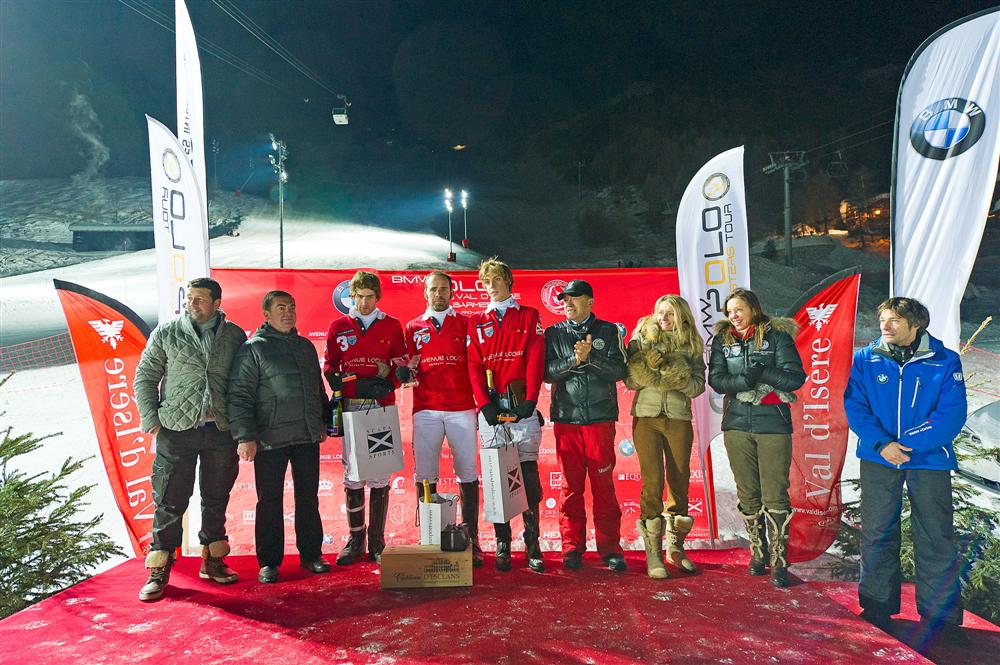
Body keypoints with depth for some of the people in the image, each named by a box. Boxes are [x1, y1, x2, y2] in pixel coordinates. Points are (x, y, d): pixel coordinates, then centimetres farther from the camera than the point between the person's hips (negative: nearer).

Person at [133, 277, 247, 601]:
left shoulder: (234, 335, 5)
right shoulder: (166, 333, 2)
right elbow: (145, 378, 4)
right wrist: (152, 421, -4)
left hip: (221, 431, 2)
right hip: (176, 430, -1)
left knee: (216, 499, 12)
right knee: (170, 501, 2)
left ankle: (213, 561, 26)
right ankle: (159, 570, 13)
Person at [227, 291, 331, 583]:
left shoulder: (305, 345, 14)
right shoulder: (253, 348, -4)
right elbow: (239, 395, -9)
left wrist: (322, 422, 18)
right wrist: (245, 436, -15)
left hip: (307, 437, 5)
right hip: (270, 439, -5)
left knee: (308, 497, 11)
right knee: (270, 501, 4)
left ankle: (311, 554, 22)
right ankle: (269, 562, 15)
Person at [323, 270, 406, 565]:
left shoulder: (392, 326, 9)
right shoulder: (338, 326, 10)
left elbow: (402, 364, 8)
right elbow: (329, 365, 8)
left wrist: (388, 385, -12)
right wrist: (356, 386, -9)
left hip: (382, 407, 0)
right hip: (351, 407, 1)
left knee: (380, 474, 1)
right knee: (352, 474, 2)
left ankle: (377, 542, 11)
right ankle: (355, 540, 14)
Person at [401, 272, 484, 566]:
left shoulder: (464, 323, 11)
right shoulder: (413, 327, 14)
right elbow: (409, 366, 11)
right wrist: (406, 372, -11)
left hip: (461, 408, -1)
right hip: (425, 410, 1)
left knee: (468, 475, 0)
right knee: (425, 477, -1)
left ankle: (471, 539, 7)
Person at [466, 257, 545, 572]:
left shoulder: (530, 316, 11)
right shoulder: (476, 323, 15)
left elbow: (535, 360, 1)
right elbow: (474, 367, 6)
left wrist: (530, 400, -11)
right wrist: (485, 404, -8)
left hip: (522, 405, -1)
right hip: (491, 407, 2)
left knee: (529, 474, -3)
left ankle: (532, 544, 4)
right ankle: (502, 544, 9)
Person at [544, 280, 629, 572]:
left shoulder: (609, 331, 9)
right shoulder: (553, 334, 11)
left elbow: (619, 370, -2)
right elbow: (547, 372, 0)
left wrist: (591, 356, -13)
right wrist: (574, 359, -13)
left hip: (601, 418, -1)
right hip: (565, 419, 1)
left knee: (603, 485, 1)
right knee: (571, 486, 4)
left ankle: (610, 548, 11)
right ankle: (572, 547, 14)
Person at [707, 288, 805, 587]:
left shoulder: (777, 336, 0)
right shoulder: (722, 340, 9)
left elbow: (795, 377, -7)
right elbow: (716, 379, -2)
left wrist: (761, 373, -15)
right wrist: (748, 380, -16)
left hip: (773, 425, -3)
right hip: (737, 425, 3)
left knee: (775, 496, -4)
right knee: (748, 494, 9)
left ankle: (779, 562, 5)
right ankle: (758, 552, 24)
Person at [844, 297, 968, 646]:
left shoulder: (945, 361, -1)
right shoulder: (865, 360, 2)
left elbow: (952, 414, -9)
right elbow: (854, 407, -3)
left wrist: (907, 444, -18)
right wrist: (881, 444, -18)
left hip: (930, 461, -1)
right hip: (878, 460, 1)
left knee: (936, 537, 4)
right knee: (877, 533, 7)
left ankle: (942, 615, 19)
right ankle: (877, 606, 22)